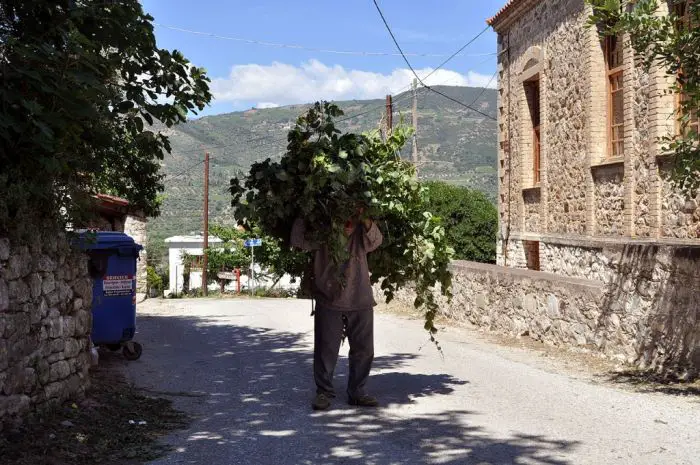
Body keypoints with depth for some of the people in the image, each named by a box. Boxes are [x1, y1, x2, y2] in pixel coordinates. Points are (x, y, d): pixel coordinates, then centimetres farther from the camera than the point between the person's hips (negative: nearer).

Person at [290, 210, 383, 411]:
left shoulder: (361, 236, 1)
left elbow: (375, 241, -17)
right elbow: (298, 241, -14)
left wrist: (366, 220, -30)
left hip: (360, 302, 2)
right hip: (329, 302, -2)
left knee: (363, 349, 7)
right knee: (326, 349, 3)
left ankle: (357, 392, 21)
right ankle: (324, 392, 15)